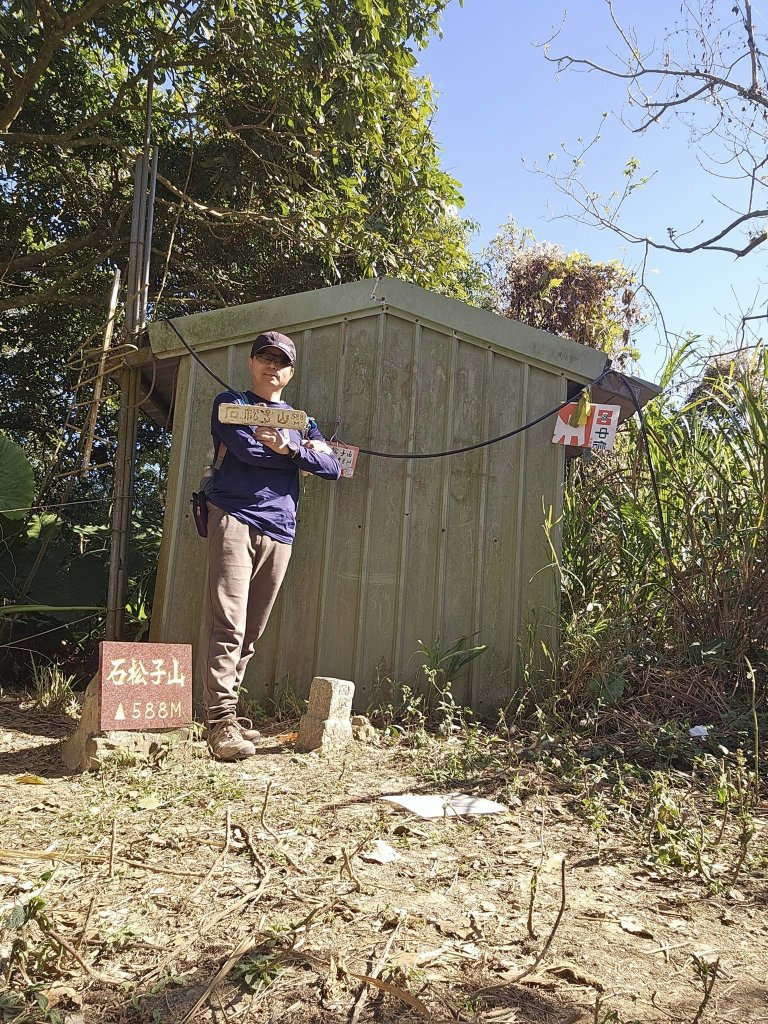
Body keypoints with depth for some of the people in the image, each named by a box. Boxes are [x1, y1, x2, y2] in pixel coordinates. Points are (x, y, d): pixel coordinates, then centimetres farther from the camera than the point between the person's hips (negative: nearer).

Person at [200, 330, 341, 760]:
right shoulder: (230, 403, 13)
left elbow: (333, 467, 6)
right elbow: (248, 450, -8)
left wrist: (288, 448, -9)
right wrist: (302, 452, 2)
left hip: (280, 532, 4)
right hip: (235, 519, -4)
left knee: (251, 632, 6)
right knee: (227, 624, -14)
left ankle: (226, 712, 14)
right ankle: (221, 722, -15)